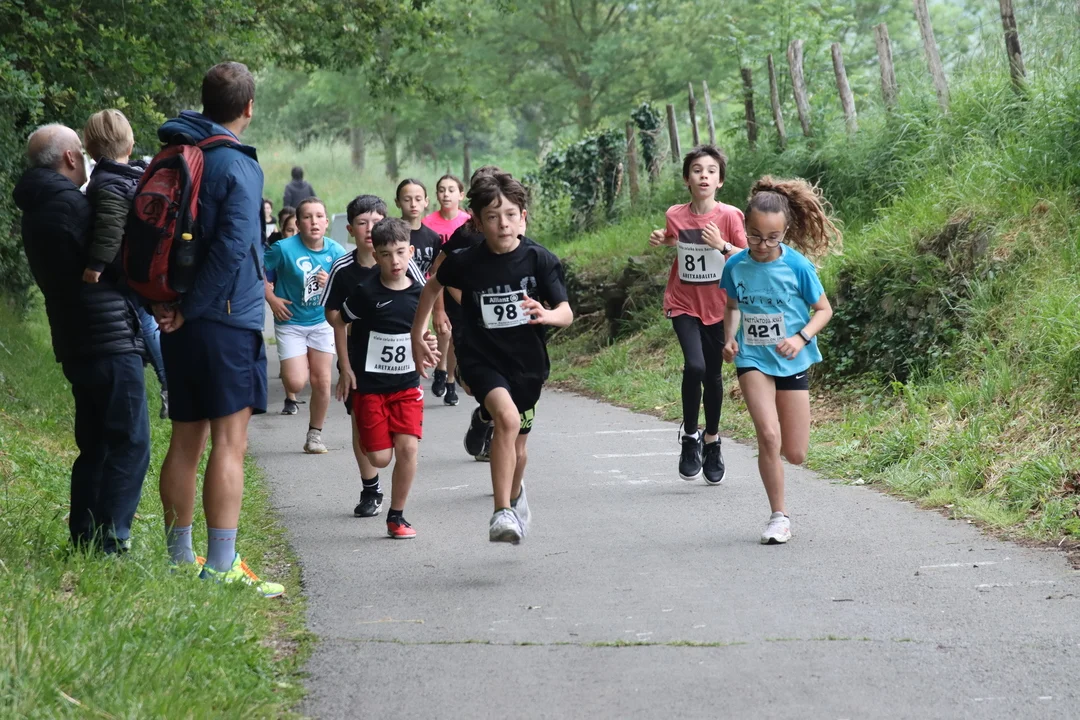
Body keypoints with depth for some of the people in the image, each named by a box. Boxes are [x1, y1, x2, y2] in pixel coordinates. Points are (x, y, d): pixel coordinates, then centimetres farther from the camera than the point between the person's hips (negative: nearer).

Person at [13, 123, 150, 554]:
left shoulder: (36, 209, 14)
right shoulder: (70, 205, -16)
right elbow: (116, 264, -16)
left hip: (77, 345, 10)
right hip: (111, 341, -9)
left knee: (95, 446, 16)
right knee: (129, 446, -6)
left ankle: (84, 541, 17)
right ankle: (110, 544, -9)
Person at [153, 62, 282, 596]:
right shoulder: (237, 166, -12)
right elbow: (233, 247, -21)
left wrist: (165, 302, 8)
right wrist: (190, 309, -14)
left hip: (181, 325, 8)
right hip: (228, 321, -8)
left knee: (186, 441, 14)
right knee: (229, 442, -6)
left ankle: (179, 561, 19)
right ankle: (221, 568, -9)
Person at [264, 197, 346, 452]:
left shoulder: (336, 251, -8)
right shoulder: (284, 249, -17)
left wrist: (330, 283, -18)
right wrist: (272, 299, -12)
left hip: (321, 322, 3)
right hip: (290, 323, -3)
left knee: (322, 382, 2)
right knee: (296, 383, -13)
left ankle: (315, 434, 21)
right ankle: (289, 367, 25)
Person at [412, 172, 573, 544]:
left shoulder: (540, 260, -11)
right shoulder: (466, 262, -10)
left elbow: (567, 313, -14)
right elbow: (433, 286, 10)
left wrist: (546, 315, -37)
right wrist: (417, 337, 14)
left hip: (527, 361, 2)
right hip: (481, 359, -2)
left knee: (517, 444, 16)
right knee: (507, 418, -29)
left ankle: (514, 495, 51)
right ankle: (502, 513, -27)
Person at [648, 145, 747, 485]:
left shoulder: (730, 216, -10)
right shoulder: (675, 215, -4)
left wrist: (722, 246, -24)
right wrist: (661, 240, -1)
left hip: (718, 307, 0)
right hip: (684, 305, 0)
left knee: (713, 375, 10)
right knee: (694, 366, -21)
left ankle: (711, 442, 30)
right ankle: (690, 437, -3)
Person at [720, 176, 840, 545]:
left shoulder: (797, 266, -11)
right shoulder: (736, 266, -5)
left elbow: (823, 309, -1)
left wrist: (801, 337, -17)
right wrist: (729, 338, -3)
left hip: (792, 361, 0)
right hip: (752, 359, 0)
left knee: (795, 453, 1)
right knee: (768, 435, -19)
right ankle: (779, 516, -5)